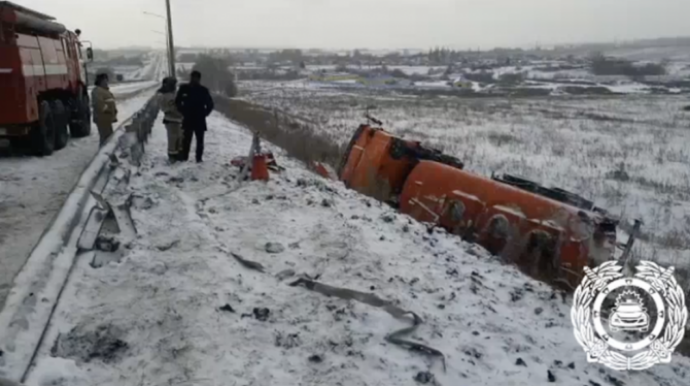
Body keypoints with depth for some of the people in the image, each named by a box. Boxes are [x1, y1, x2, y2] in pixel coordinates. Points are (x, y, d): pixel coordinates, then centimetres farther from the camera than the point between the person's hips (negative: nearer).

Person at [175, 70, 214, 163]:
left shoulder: (203, 90, 0)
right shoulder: (184, 88, 0)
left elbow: (210, 104, 8)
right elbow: (177, 101, 12)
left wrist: (204, 113, 1)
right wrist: (183, 111, 4)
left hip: (200, 120, 0)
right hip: (188, 119, 0)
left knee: (200, 140, 3)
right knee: (186, 139, 3)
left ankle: (199, 157, 10)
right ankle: (184, 157, 9)